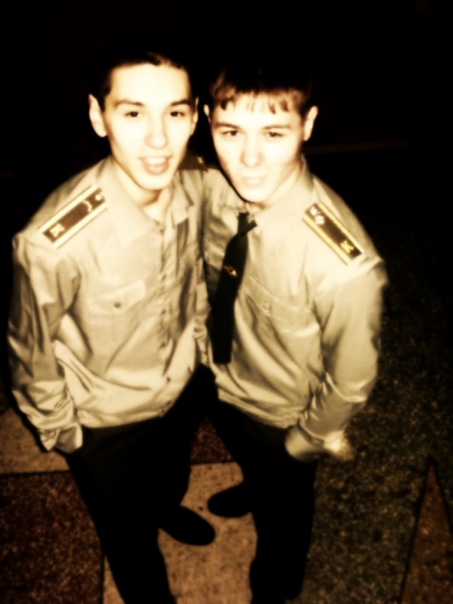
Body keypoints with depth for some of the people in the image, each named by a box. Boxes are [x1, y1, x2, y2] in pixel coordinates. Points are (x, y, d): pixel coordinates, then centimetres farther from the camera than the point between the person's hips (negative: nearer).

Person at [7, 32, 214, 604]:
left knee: (173, 469, 37)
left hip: (183, 385, 5)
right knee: (128, 530, 25)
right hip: (107, 423, -4)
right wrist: (60, 432, -5)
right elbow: (32, 353, -19)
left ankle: (167, 507, 73)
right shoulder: (54, 241, -39)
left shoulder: (194, 187, -23)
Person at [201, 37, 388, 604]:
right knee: (248, 459, 37)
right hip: (219, 383, 4)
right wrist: (206, 352, 9)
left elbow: (350, 381, -24)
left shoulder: (344, 266, -42)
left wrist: (301, 445, -8)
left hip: (283, 421, -4)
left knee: (282, 506, 28)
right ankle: (254, 484, 75)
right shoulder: (214, 188, -24)